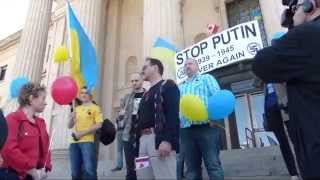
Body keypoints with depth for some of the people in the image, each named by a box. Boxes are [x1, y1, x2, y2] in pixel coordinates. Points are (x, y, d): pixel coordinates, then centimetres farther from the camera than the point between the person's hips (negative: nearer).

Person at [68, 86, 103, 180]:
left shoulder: (95, 108, 3)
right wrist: (72, 118, -3)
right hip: (74, 142, 5)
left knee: (89, 170, -11)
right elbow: (69, 126, 18)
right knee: (75, 171, 9)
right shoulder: (76, 109, 19)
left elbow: (98, 125, -9)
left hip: (87, 141, -5)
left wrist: (82, 133, -13)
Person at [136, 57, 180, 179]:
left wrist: (167, 140, -23)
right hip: (143, 139, 8)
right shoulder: (146, 95, 28)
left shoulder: (168, 86, 2)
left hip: (160, 138, -8)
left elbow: (173, 114, -13)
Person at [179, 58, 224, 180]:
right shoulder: (180, 87, 27)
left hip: (206, 126, -4)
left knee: (213, 165, -5)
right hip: (186, 130, 4)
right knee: (192, 168, 7)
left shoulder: (206, 78, 16)